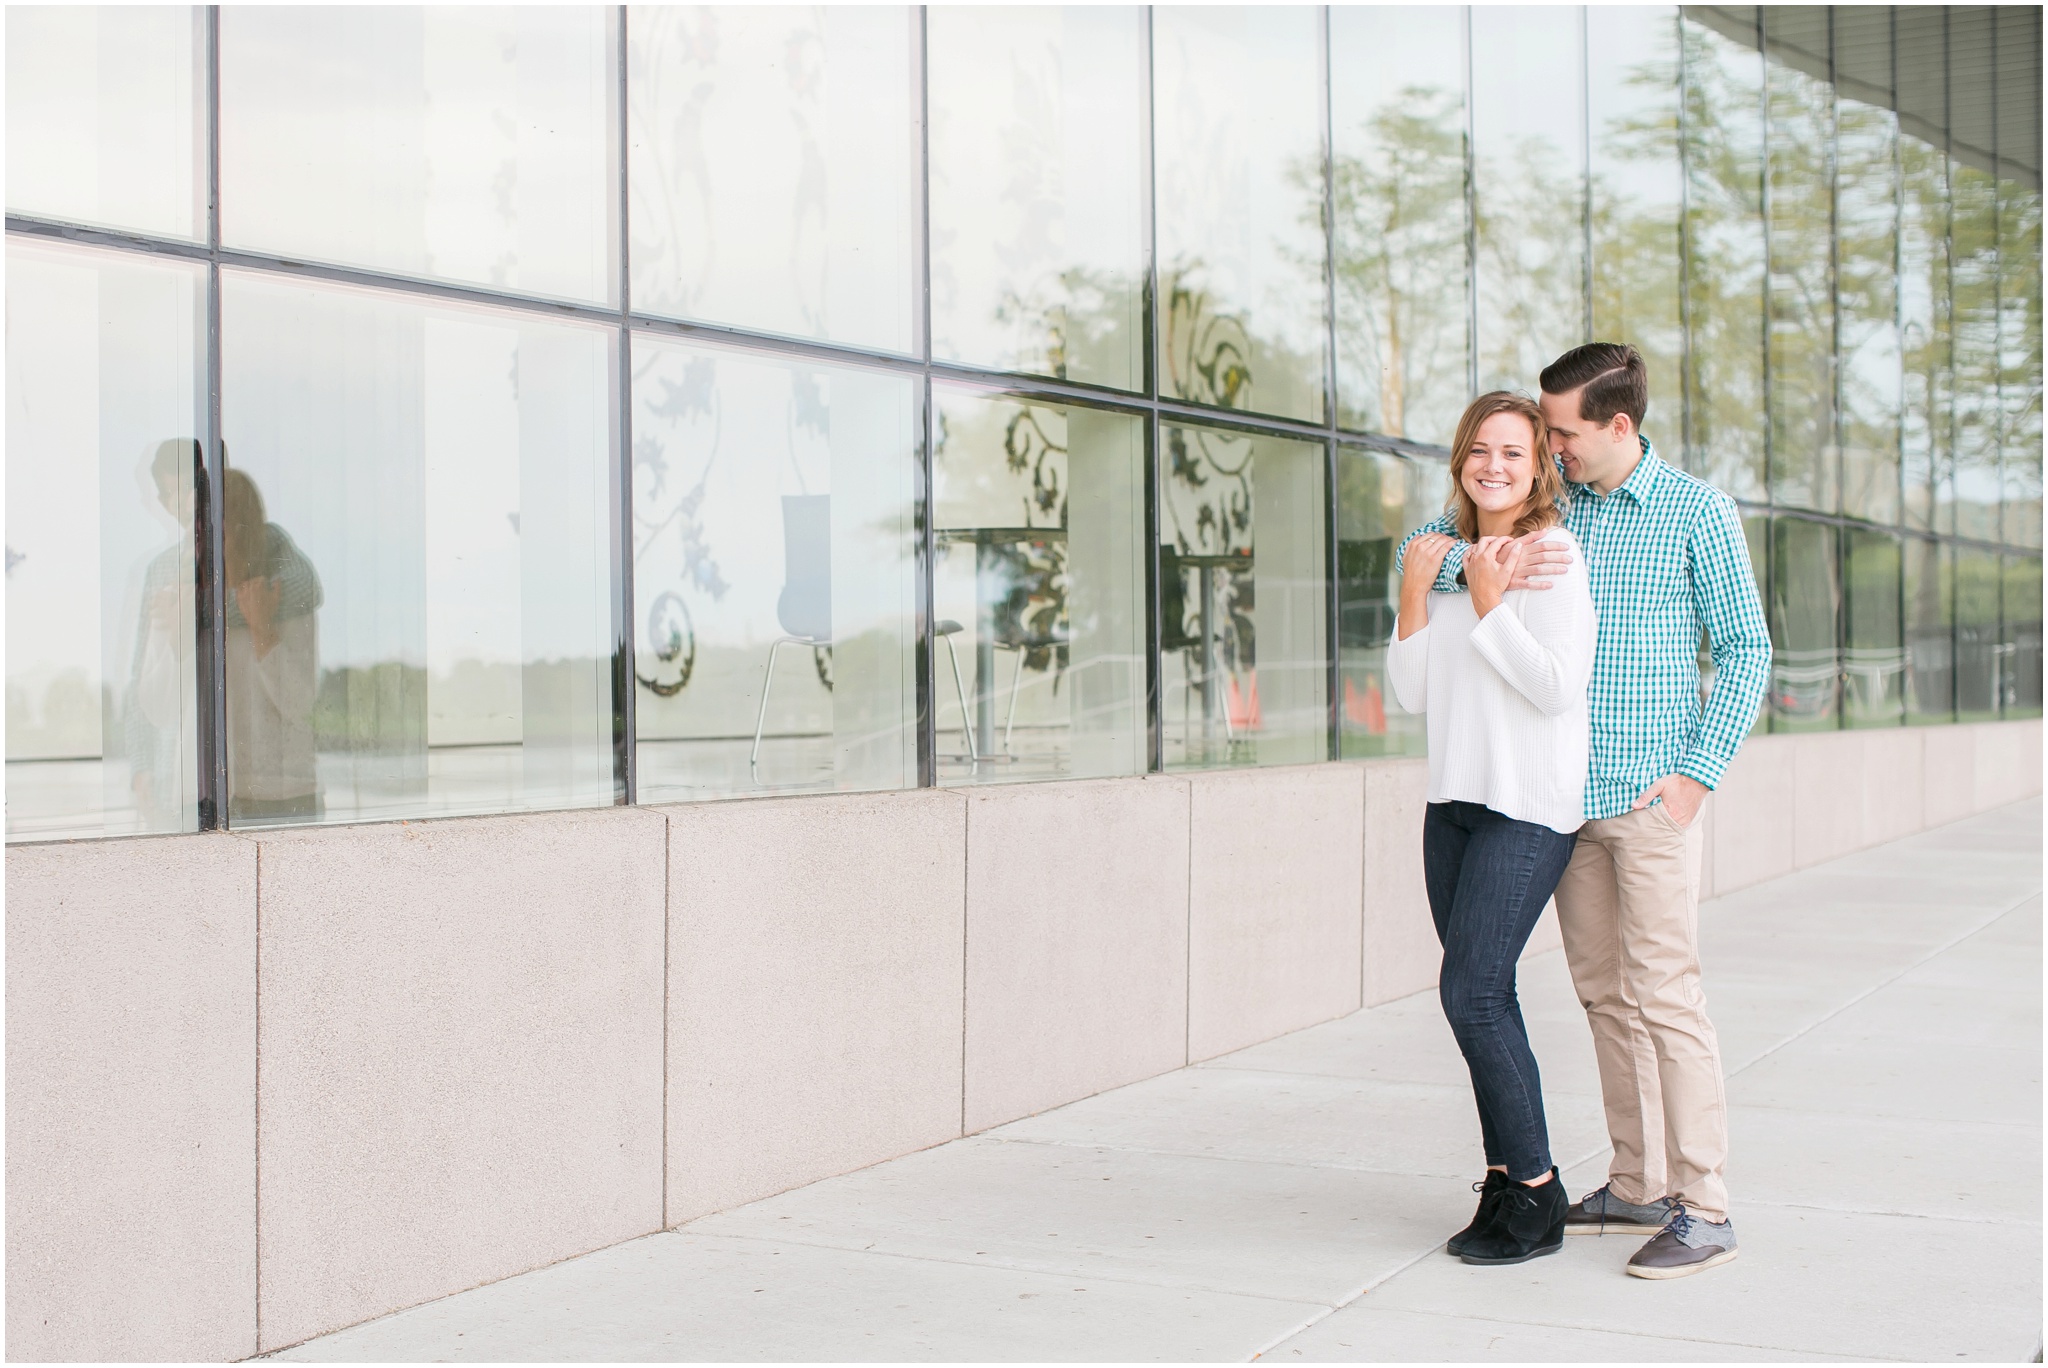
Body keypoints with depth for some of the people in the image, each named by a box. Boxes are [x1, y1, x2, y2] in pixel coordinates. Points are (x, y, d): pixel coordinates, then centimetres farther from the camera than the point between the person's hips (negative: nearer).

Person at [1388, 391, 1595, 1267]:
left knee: (1471, 991, -12)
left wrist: (1489, 604, -14)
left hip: (1528, 804, -7)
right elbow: (1411, 694, 11)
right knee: (1483, 996, 6)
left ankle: (1536, 1192, -1)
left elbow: (1559, 684, -15)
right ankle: (1506, 1178, 15)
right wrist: (1413, 594, 0)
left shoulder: (1553, 555, -5)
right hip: (1453, 799, 7)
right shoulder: (1448, 556, 15)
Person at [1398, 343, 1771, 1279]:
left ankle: (1704, 1209, -2)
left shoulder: (1697, 514, -3)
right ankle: (1638, 1186, 20)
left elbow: (1745, 649, -1)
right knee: (1602, 992, 10)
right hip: (1564, 790, 6)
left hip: (1651, 791, -5)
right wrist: (1476, 561, -16)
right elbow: (1421, 549, 7)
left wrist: (1698, 771, -10)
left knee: (1664, 992, -8)